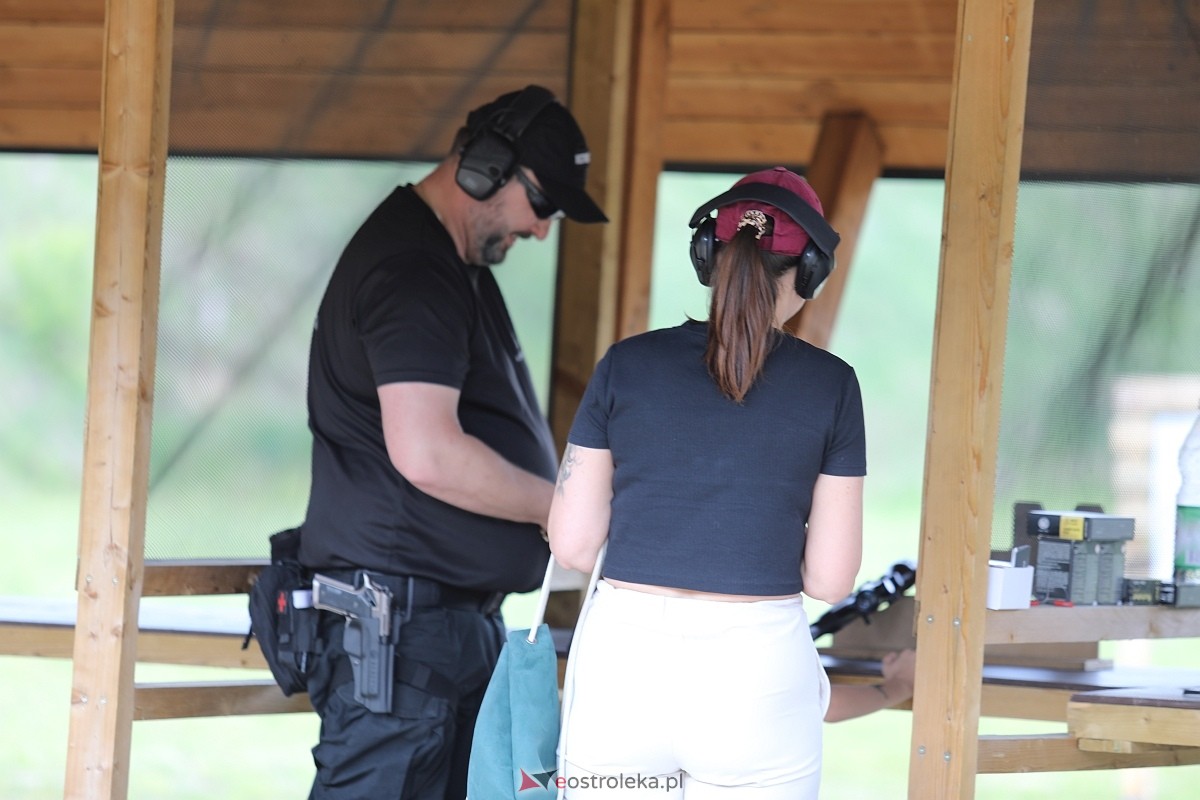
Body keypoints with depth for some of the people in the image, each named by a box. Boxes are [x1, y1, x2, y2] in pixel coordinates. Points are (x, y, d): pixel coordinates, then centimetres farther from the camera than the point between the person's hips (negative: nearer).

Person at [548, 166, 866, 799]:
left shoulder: (628, 365, 2)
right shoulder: (829, 385, 0)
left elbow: (572, 545, 3)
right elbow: (829, 578, 0)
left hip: (626, 660, 1)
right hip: (757, 675, -1)